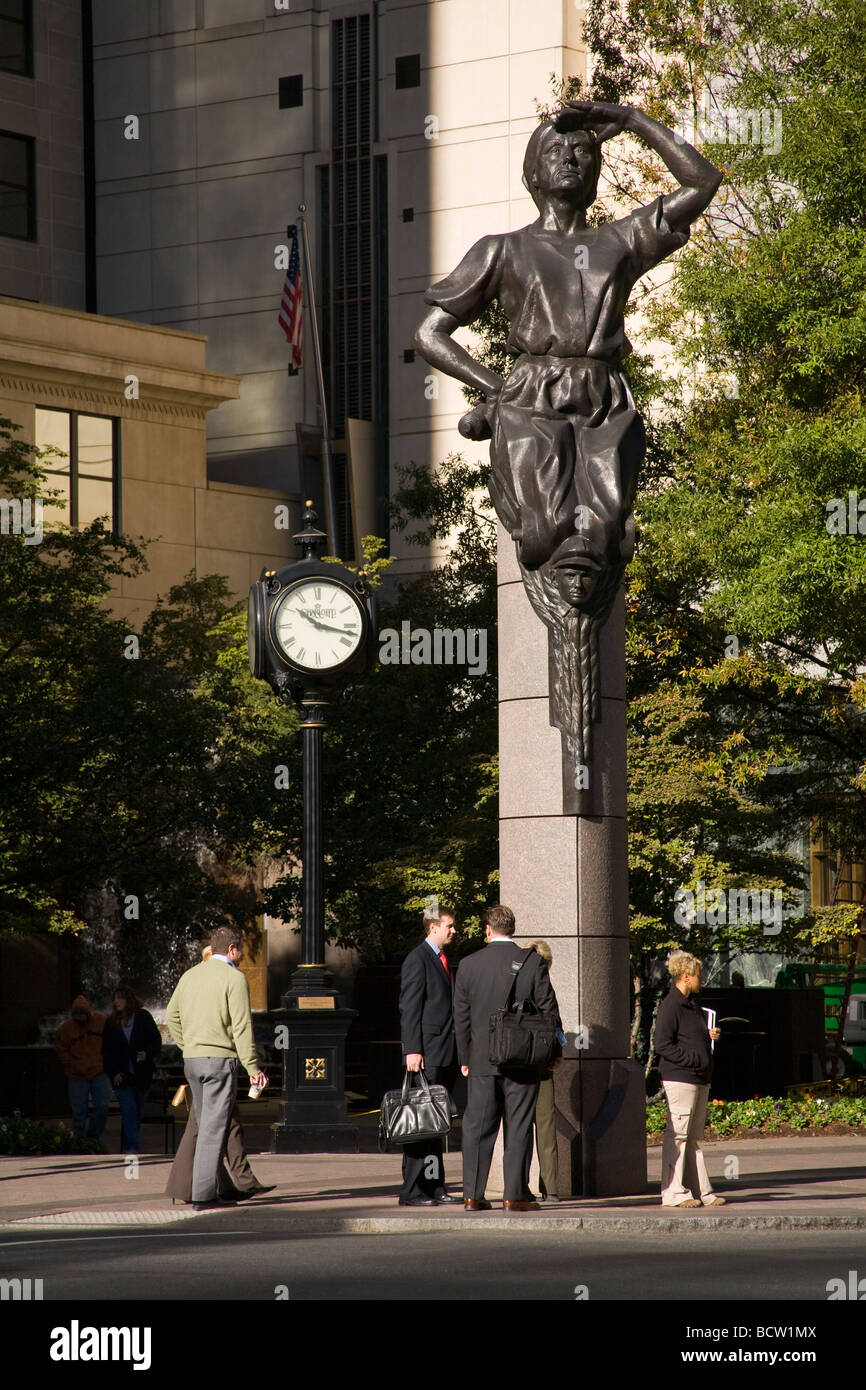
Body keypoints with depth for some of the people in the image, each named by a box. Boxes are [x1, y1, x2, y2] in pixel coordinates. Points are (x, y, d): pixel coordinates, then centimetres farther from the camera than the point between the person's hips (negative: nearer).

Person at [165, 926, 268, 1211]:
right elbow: (242, 1026, -13)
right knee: (214, 1127, -7)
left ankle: (207, 1189, 13)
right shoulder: (234, 978, -9)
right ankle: (204, 1195, -11)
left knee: (207, 1125, 14)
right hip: (220, 1059, -7)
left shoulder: (190, 975, 12)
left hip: (192, 1059, 7)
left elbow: (172, 1016, 16)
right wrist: (253, 1068, -12)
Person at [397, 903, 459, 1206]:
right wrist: (412, 1051, -19)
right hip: (426, 1055, -9)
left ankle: (434, 1186, 14)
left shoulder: (442, 960, 19)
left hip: (445, 1055, 9)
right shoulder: (418, 959, -7)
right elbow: (409, 1008, -12)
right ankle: (412, 1191, -9)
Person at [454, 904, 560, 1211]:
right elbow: (548, 1009, -3)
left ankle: (472, 1194, 6)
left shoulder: (469, 965, 0)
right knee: (519, 1128, 2)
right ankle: (514, 1195, 0)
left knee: (477, 1128, 7)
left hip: (482, 1060, 1)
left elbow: (461, 1016, 4)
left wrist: (465, 1059, 12)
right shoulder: (532, 962, -4)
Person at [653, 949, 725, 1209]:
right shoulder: (670, 1005, -11)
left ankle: (701, 1191, 14)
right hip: (679, 1078, -10)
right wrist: (691, 1059, -18)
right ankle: (673, 1192, -6)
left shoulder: (690, 1005, 19)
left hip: (699, 1079, 10)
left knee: (693, 1137, 12)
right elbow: (661, 1044, -17)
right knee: (677, 1134, -7)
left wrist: (709, 1035, 11)